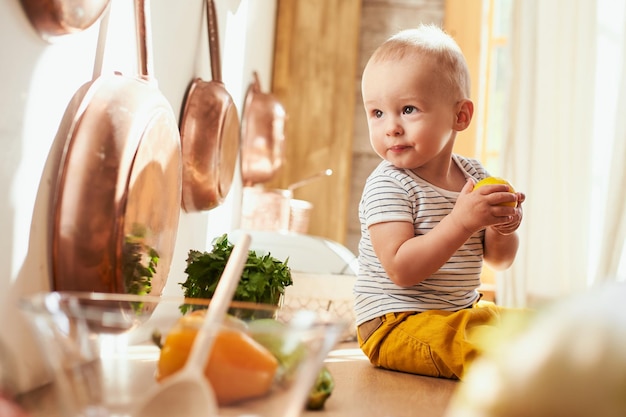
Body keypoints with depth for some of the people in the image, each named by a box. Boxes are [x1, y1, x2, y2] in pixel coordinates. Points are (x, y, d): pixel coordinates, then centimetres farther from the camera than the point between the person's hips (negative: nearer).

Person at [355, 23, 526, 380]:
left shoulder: (475, 175, 4)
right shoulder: (388, 185, -17)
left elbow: (499, 260, 10)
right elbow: (401, 270, -27)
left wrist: (502, 228, -13)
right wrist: (462, 221, -33)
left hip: (463, 312, 8)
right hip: (395, 324, -7)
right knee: (477, 349, -30)